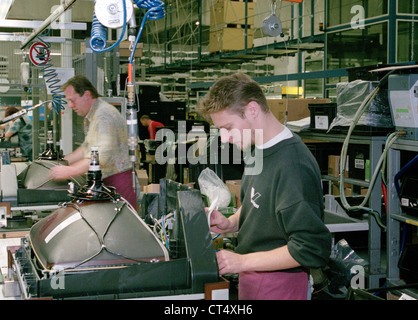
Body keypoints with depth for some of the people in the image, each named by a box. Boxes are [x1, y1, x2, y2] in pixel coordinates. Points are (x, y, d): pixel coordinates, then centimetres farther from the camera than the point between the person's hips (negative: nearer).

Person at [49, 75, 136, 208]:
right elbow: (87, 147, 28)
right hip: (105, 181, 10)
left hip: (118, 181, -10)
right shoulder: (91, 116, 18)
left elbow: (102, 157, -26)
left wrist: (68, 171, -23)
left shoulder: (104, 116, -18)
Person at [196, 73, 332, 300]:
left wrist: (242, 261, -22)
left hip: (278, 285, -8)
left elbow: (312, 249, -26)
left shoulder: (292, 165, -26)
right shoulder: (261, 151, 3)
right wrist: (230, 223, 0)